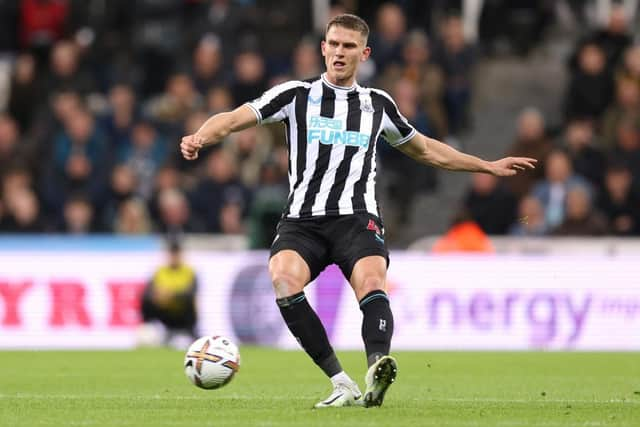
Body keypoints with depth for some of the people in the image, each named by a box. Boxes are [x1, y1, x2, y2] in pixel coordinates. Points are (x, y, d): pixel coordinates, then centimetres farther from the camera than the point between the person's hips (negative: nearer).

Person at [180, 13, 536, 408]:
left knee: (372, 282, -31)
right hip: (302, 221, -1)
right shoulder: (297, 95, 10)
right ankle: (342, 384, -30)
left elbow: (425, 150, 33)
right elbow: (234, 120, 2)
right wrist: (200, 137, -20)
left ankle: (376, 375, -52)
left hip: (358, 220, 1)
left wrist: (489, 166, 35)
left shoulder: (377, 104, 18)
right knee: (283, 278, -31)